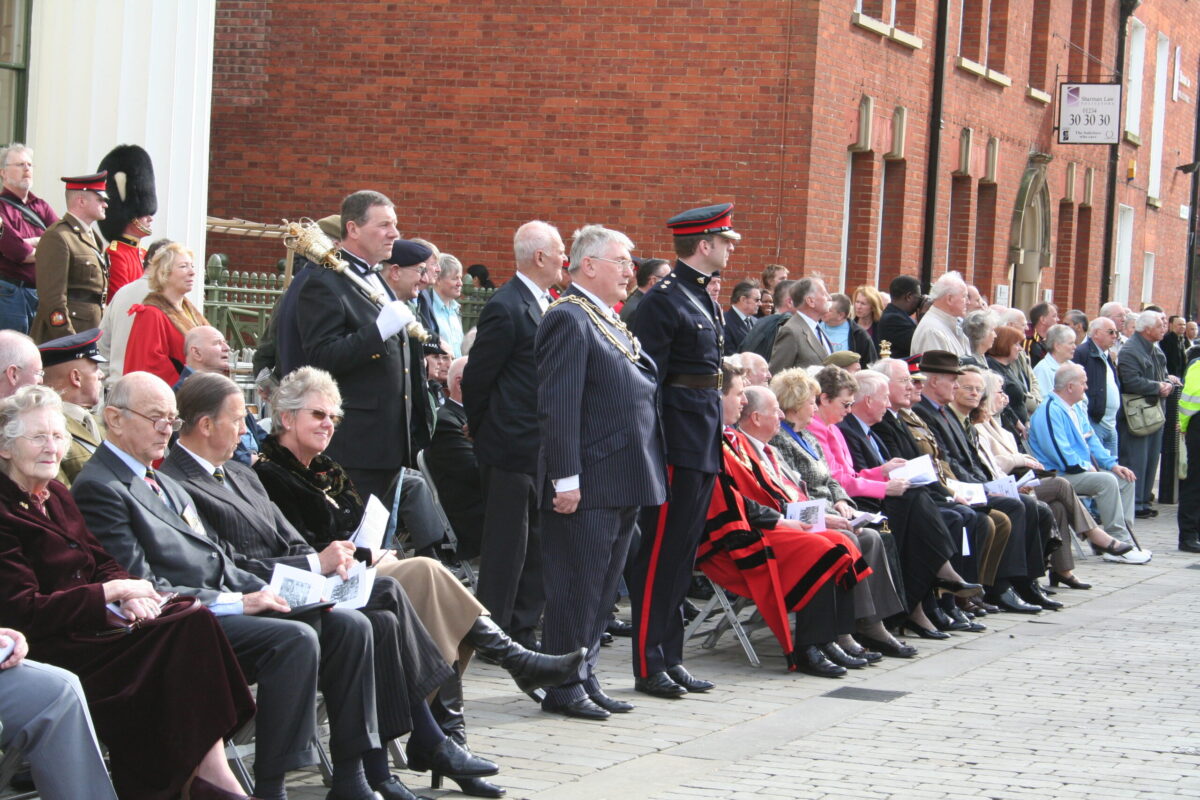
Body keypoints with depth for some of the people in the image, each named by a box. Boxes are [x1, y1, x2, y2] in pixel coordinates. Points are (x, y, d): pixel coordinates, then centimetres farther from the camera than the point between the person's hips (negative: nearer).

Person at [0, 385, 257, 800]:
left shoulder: (57, 497, 18)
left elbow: (102, 563, 18)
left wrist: (129, 595, -5)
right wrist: (113, 591, -13)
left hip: (90, 624, 8)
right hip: (49, 650, -8)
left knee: (194, 619, -19)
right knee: (186, 631, -25)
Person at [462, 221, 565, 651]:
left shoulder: (546, 305, 13)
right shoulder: (507, 308, -16)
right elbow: (476, 379, -13)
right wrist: (485, 434, -2)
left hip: (543, 449, 9)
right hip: (514, 449, -9)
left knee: (536, 543, 12)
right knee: (507, 544, -3)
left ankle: (523, 632, 20)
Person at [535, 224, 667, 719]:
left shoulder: (611, 324, 18)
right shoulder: (569, 320, -13)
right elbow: (557, 406, -19)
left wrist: (644, 477, 20)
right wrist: (566, 479, -23)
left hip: (623, 483, 10)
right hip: (589, 484, -10)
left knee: (602, 586, 15)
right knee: (576, 586, -4)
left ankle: (584, 678, 23)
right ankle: (563, 688, 3)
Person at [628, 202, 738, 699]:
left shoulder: (704, 299, 16)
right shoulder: (665, 299, -12)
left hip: (705, 442, 9)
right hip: (679, 442, -9)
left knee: (682, 552, 12)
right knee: (660, 553, -5)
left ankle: (671, 659, 18)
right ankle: (649, 666, -1)